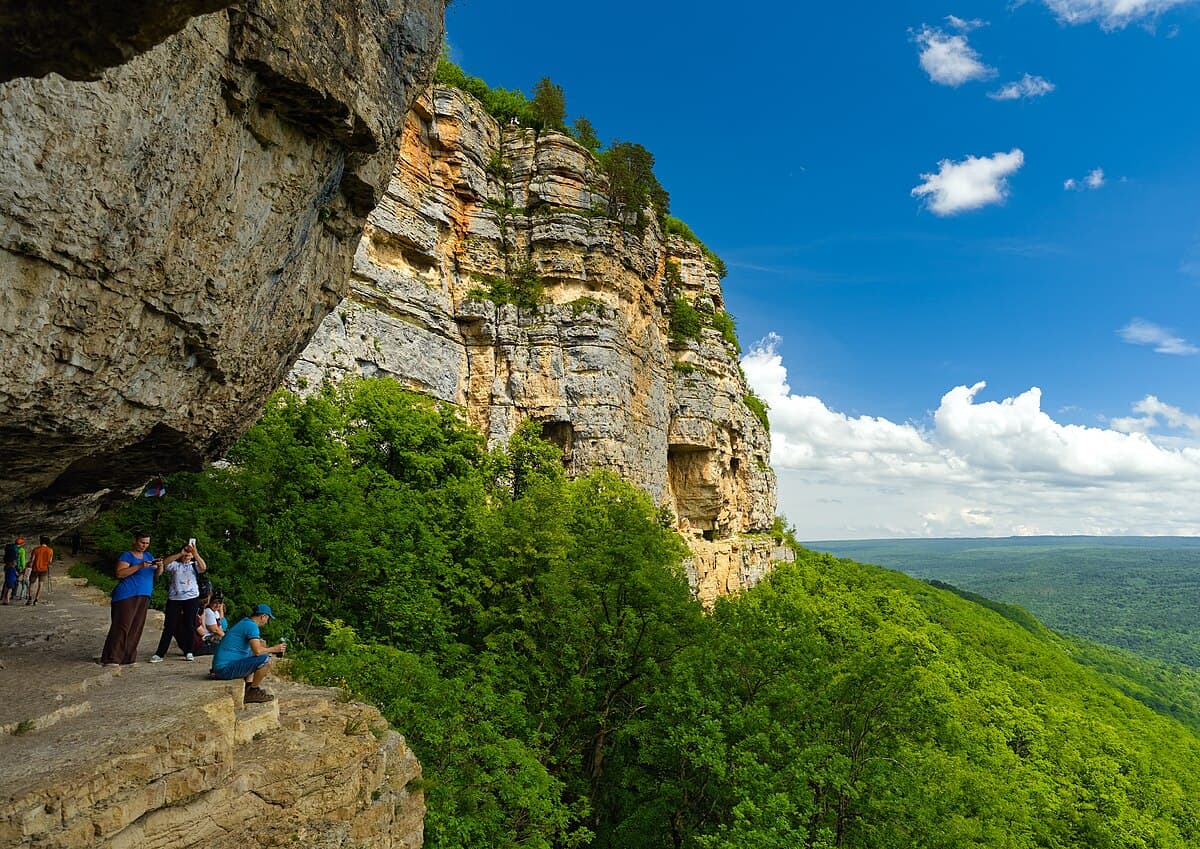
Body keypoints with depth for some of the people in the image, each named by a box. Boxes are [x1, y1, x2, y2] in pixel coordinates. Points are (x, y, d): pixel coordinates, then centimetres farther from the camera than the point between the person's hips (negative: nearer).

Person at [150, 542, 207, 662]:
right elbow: (164, 563, -11)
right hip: (174, 599, 0)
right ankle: (159, 654, 0)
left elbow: (204, 567, -12)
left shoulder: (195, 565, 9)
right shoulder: (174, 564, 10)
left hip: (191, 599, 0)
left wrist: (195, 553, -23)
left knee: (189, 625, 2)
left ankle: (189, 652, 8)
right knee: (169, 626, -2)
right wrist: (179, 554, -23)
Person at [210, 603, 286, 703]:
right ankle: (253, 691, -3)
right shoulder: (252, 626, -14)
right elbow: (257, 651, -24)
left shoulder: (244, 623, 16)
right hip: (225, 669, -11)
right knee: (266, 660, -21)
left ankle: (248, 686, 15)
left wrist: (271, 648, 22)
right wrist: (274, 649, -7)